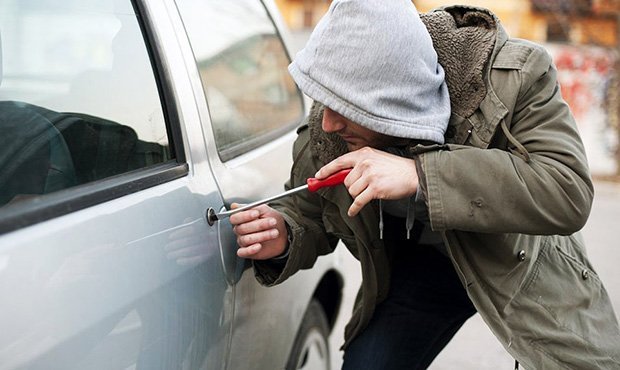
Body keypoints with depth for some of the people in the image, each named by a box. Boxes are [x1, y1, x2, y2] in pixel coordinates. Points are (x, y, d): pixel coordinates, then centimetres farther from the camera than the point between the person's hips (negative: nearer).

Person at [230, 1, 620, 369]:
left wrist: (420, 175, -47)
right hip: (416, 266, 2)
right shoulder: (323, 132, -21)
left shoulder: (516, 75, -31)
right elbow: (307, 214, -3)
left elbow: (569, 191, -40)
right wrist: (282, 238, -30)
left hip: (524, 262, -1)